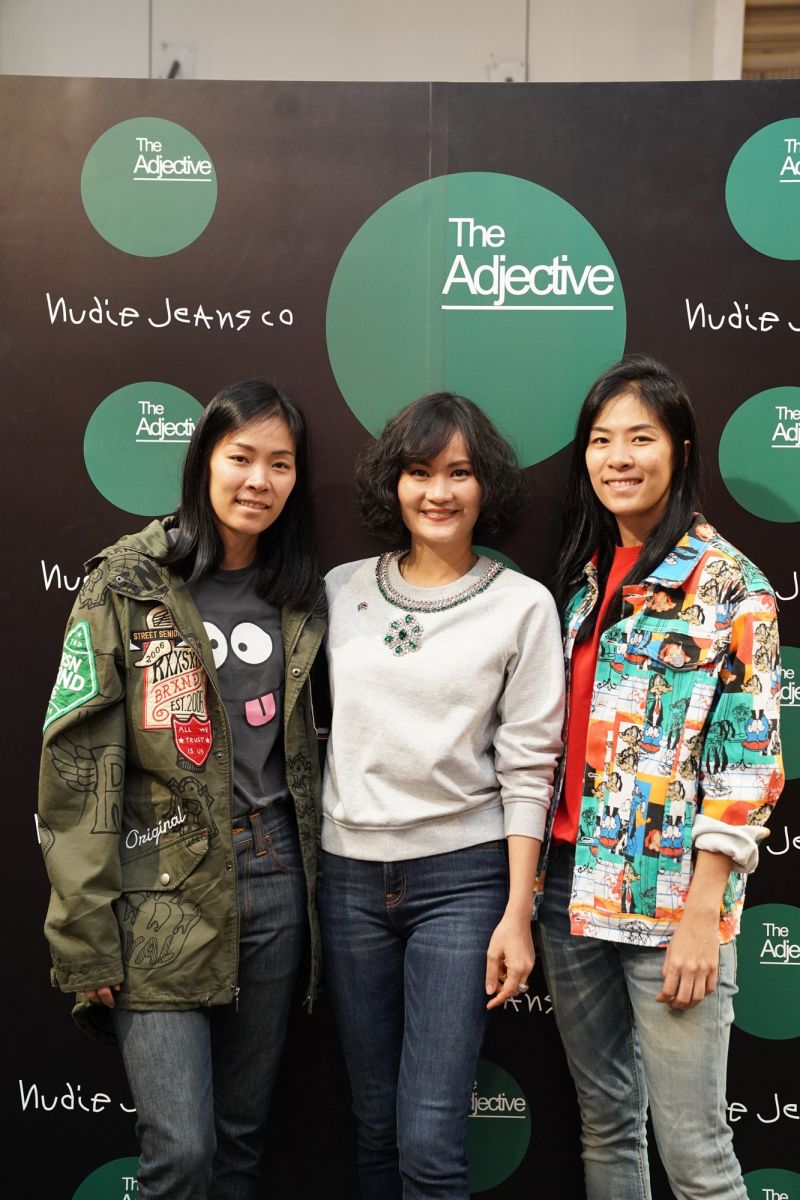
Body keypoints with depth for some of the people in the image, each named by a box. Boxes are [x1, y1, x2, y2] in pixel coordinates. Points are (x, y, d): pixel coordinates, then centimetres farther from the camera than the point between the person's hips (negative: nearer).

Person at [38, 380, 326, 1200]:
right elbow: (78, 763, -9)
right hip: (161, 894, -4)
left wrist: (316, 885, 7)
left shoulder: (300, 595, 9)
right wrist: (88, 935, -12)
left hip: (274, 885, 4)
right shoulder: (128, 583, -5)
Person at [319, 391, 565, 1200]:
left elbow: (528, 769, -6)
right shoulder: (342, 590, 4)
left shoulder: (522, 605, -4)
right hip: (350, 875, 3)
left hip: (462, 877, -3)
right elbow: (316, 729, 10)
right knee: (376, 1124, 15)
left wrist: (517, 914, -9)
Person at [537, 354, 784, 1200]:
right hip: (571, 885, 6)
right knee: (604, 1123, 17)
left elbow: (747, 757, -11)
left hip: (669, 898, -6)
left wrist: (702, 915, -15)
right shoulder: (582, 574, 10)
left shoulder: (727, 583, -8)